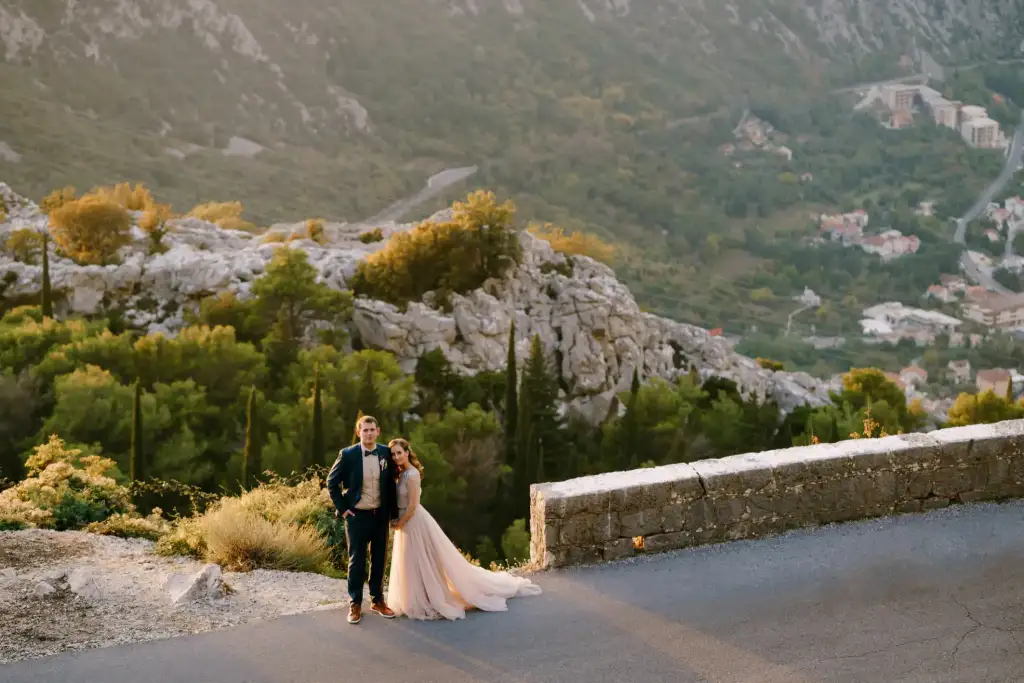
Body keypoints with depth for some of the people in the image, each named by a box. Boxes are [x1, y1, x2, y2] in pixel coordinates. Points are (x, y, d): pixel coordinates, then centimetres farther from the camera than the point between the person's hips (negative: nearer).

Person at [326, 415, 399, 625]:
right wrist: (342, 508, -5)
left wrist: (394, 514, 5)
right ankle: (355, 604, 13)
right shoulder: (348, 454, -9)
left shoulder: (386, 453, -1)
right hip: (357, 515, -3)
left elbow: (391, 484, 6)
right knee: (356, 561, 3)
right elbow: (332, 482, -1)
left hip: (380, 515, 3)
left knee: (379, 559, 12)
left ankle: (377, 600, 25)